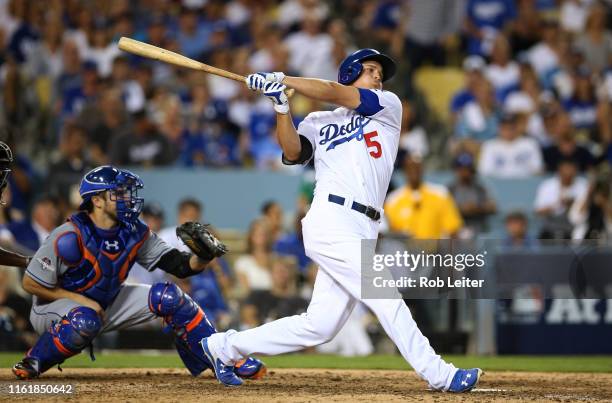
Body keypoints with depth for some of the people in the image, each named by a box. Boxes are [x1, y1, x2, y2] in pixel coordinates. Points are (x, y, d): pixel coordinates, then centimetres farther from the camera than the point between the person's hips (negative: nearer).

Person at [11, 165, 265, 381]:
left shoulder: (135, 234, -9)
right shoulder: (70, 237, -27)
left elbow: (180, 266, -7)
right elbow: (31, 284, -23)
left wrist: (204, 256, -29)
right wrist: (82, 300, -23)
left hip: (105, 304, 6)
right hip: (54, 306, -6)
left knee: (168, 296, -8)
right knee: (85, 321, -42)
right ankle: (33, 362, -17)